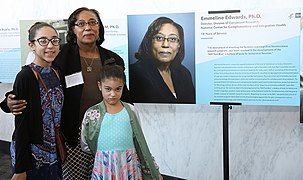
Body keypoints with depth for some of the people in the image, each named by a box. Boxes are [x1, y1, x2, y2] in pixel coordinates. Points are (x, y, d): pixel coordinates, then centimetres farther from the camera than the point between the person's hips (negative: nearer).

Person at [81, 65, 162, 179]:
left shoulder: (130, 111, -1)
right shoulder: (92, 114, -5)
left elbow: (141, 144, 4)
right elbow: (85, 145, 3)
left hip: (129, 168, 1)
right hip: (104, 169, -1)